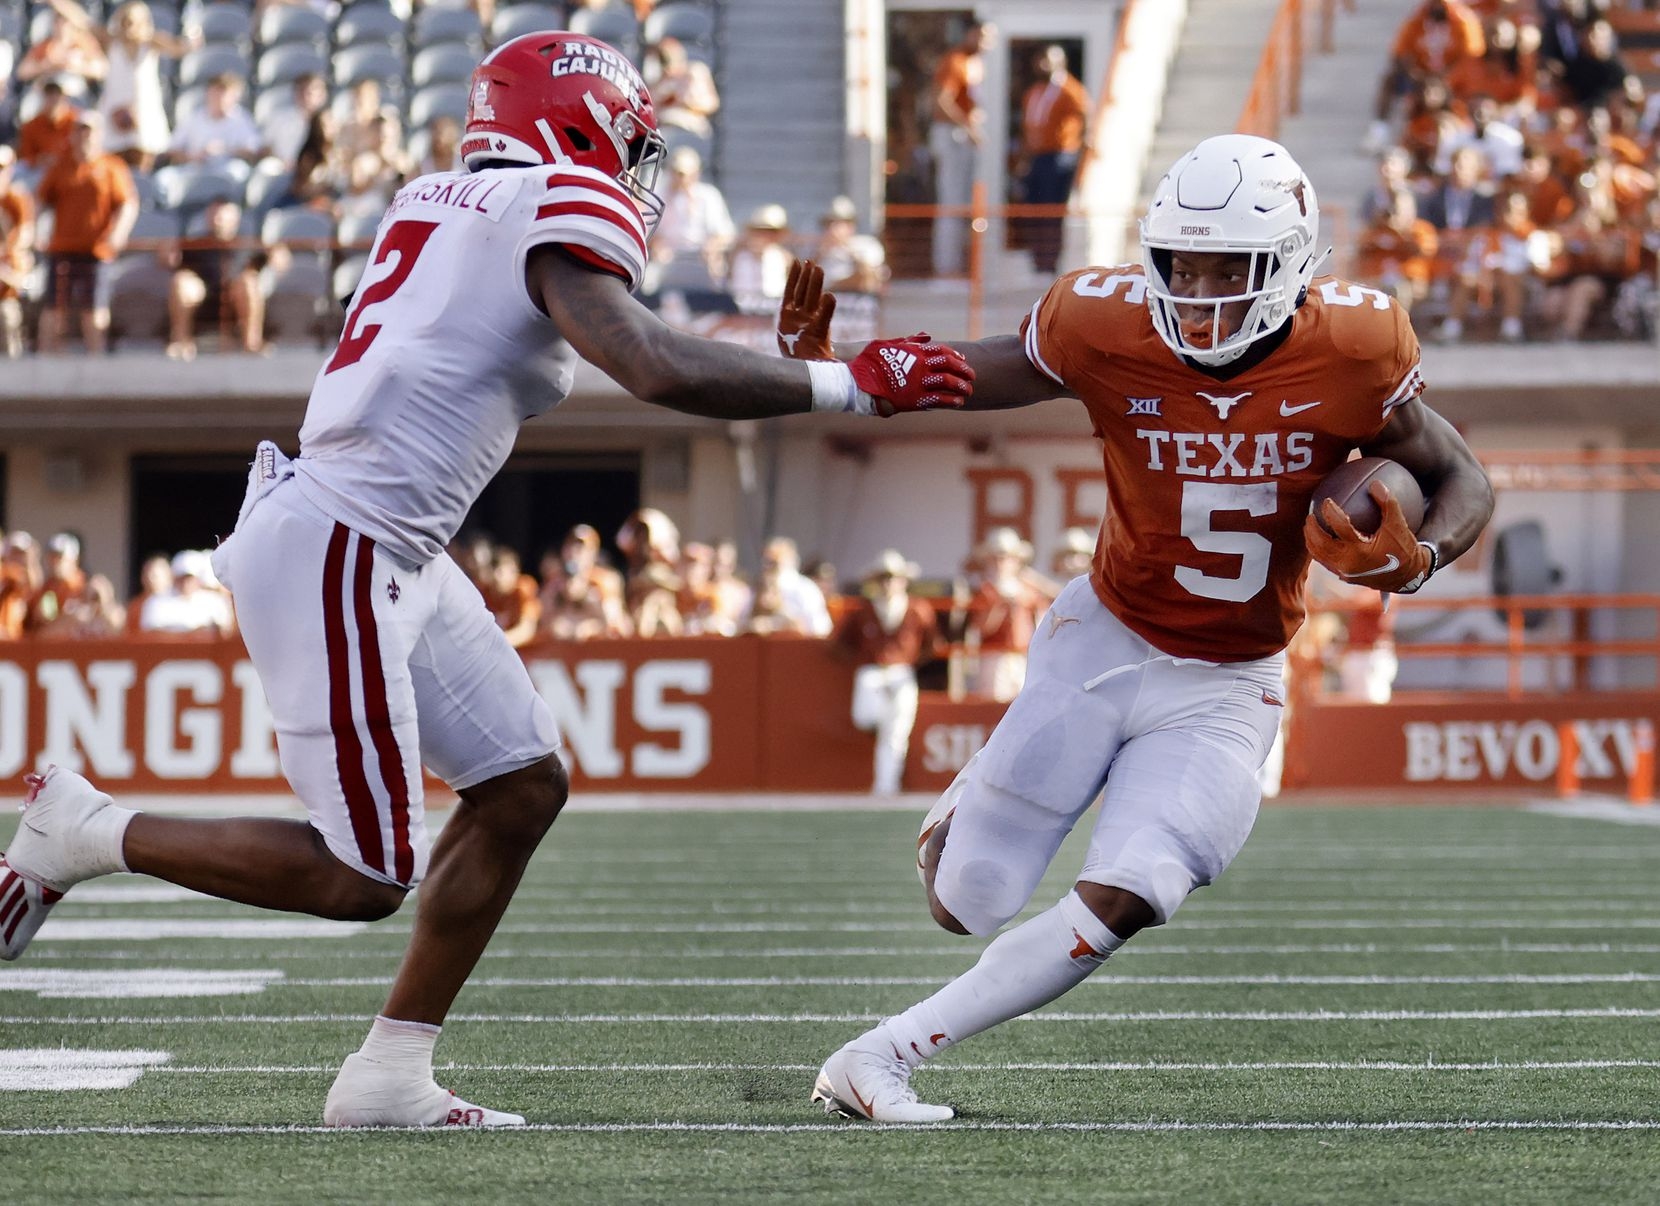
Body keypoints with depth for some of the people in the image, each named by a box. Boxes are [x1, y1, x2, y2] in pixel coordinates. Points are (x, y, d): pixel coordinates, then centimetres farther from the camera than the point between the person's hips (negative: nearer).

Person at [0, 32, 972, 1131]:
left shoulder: (440, 205, 14)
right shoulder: (562, 216, -11)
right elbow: (660, 372, -24)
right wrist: (849, 387, -15)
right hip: (330, 553, -10)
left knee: (524, 785, 13)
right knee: (362, 878, -4)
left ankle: (389, 1079, 16)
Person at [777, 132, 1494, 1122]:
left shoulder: (1347, 354, -17)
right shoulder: (1110, 332, -17)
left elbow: (1464, 481, -3)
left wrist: (1416, 559, -24)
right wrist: (829, 370, -20)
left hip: (1224, 691, 0)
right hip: (1106, 644, 0)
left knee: (1123, 901, -20)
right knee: (969, 899, 0)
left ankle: (882, 1059, -9)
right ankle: (969, 804, 39)